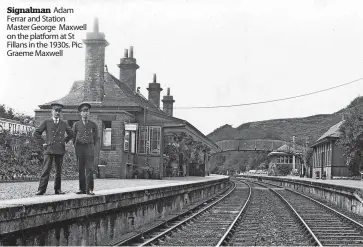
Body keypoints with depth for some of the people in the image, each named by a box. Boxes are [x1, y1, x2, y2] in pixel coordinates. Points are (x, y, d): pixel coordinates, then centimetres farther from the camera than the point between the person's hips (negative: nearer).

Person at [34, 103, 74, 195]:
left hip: (60, 150, 3)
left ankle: (57, 189, 11)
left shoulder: (64, 124, 14)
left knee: (59, 171, 4)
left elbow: (71, 134, 29)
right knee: (46, 170, -10)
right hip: (49, 149, -3)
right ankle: (41, 189, -11)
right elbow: (36, 133, 10)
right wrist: (42, 143, 3)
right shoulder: (46, 123, 7)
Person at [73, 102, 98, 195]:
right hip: (79, 147, 1)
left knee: (90, 169, -10)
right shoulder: (76, 124, 7)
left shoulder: (93, 125, 5)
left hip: (89, 147, -1)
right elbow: (74, 137, 16)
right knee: (81, 169, 3)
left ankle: (89, 189, -12)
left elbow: (96, 137, 16)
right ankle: (82, 189, 7)